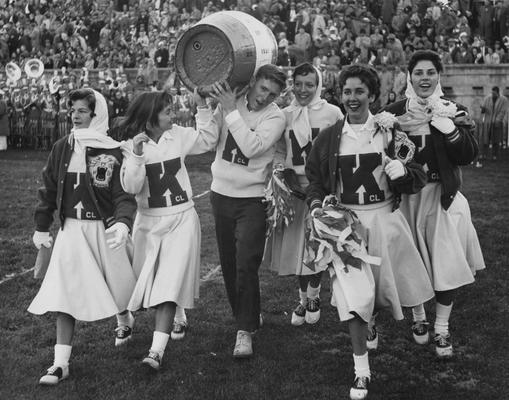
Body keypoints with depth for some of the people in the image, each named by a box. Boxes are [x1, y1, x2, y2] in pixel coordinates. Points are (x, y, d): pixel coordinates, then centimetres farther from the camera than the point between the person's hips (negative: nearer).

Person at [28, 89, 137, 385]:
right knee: (64, 294, -6)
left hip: (104, 229, -2)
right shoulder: (62, 148, 3)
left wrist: (122, 223, -31)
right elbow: (49, 190, 11)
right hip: (71, 229, 2)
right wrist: (42, 227, 12)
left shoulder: (113, 152, -8)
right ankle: (61, 362, -3)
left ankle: (125, 321, 49)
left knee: (117, 283, 14)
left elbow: (124, 194, -13)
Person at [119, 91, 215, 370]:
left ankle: (157, 351, -16)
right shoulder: (132, 146, -5)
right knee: (143, 279, 12)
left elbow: (208, 142, 13)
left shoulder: (180, 135, -1)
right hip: (148, 221, 1)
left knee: (170, 284, -11)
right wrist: (137, 155, -25)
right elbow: (130, 187, -14)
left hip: (181, 219, -1)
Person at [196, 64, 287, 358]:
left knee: (246, 265, -10)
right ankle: (249, 316, 32)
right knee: (228, 263, 13)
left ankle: (245, 331, -2)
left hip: (252, 199, -4)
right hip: (221, 193, 4)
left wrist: (231, 111, -23)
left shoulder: (275, 116, -9)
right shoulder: (228, 101, 1)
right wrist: (202, 106, -14)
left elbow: (251, 147, -23)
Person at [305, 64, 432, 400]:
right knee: (354, 294, -10)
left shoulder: (391, 132, 0)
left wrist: (401, 170, -22)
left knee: (382, 288, 13)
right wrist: (316, 205, -6)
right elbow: (315, 180, 12)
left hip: (384, 219, 1)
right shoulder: (328, 138, 3)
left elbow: (419, 178, -1)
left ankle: (368, 322, 51)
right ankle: (361, 370, 2)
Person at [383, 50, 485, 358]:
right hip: (406, 195, 0)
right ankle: (419, 318, 32)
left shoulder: (453, 112, 3)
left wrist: (447, 125, -17)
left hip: (443, 196, 0)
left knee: (446, 263, -2)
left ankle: (442, 328, 14)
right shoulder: (395, 112, 3)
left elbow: (468, 156, -7)